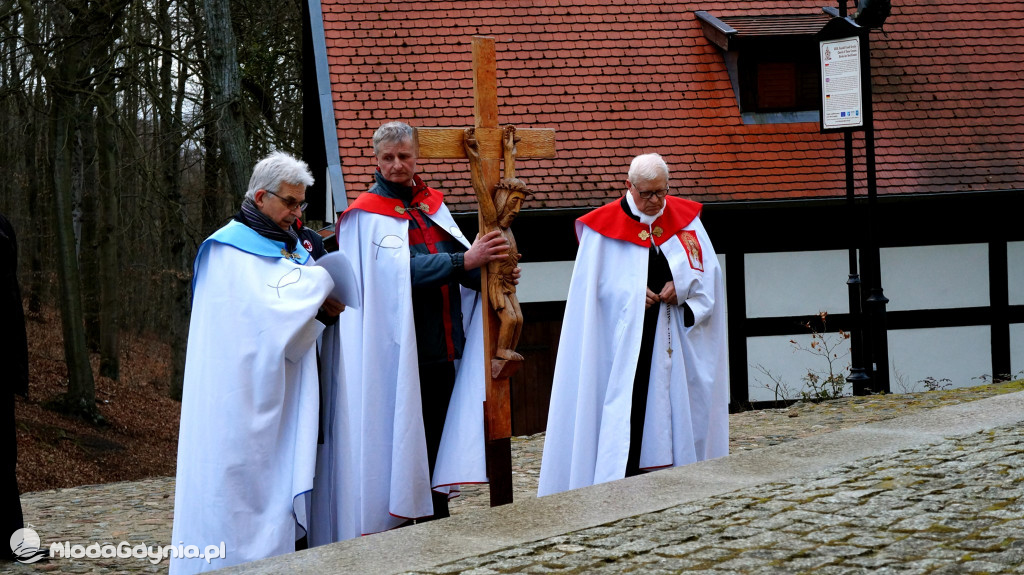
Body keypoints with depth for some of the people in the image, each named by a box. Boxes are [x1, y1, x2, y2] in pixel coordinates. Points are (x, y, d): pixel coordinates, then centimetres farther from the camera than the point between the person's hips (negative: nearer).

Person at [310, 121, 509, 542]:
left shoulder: (433, 206, 14)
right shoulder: (367, 215, -4)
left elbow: (462, 260, 6)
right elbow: (401, 270, -18)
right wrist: (464, 261, -25)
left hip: (441, 350, 6)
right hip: (396, 355, -6)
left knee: (436, 447, 10)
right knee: (396, 450, -4)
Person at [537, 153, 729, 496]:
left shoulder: (684, 218, 8)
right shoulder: (604, 226, -1)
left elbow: (708, 269, 9)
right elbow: (594, 284, -1)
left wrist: (680, 285, -9)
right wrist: (634, 293, -13)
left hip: (675, 338, 3)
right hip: (624, 337, -3)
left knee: (673, 402, 1)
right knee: (625, 408, -10)